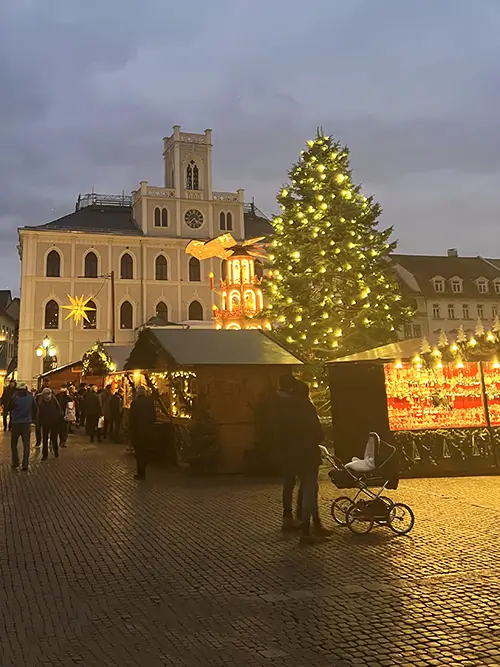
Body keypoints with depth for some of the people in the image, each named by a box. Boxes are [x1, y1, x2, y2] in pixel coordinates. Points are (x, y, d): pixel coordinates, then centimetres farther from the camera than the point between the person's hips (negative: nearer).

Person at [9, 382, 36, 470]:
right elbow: (34, 409, 4)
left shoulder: (15, 398, -12)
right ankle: (25, 464, -1)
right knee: (26, 444, 4)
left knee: (14, 444, 16)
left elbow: (8, 409, 1)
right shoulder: (30, 397, -4)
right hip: (27, 423, 2)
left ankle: (15, 462, 17)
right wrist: (32, 419, 15)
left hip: (16, 423, -2)